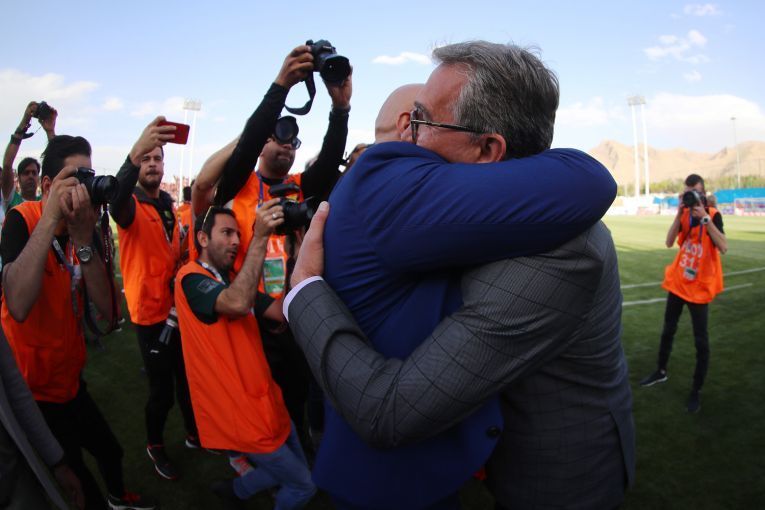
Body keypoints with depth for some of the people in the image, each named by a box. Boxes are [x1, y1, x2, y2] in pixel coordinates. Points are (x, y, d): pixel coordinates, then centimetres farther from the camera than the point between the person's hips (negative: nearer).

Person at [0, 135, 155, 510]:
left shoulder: (86, 227, -4)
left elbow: (107, 310, -16)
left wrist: (83, 238, -28)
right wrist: (51, 215, -38)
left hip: (70, 379, 6)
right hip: (33, 390, -6)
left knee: (110, 450, 24)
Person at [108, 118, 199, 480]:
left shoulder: (168, 204, 10)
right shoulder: (132, 205, -12)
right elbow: (116, 203, -39)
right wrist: (134, 154, -53)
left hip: (177, 308, 6)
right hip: (151, 313, -6)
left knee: (187, 378, 18)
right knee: (162, 389, 3)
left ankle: (193, 434, 38)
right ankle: (155, 446, 27)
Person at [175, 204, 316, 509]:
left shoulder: (234, 278, 13)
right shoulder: (191, 278, -15)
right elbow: (237, 303, -35)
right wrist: (260, 237, -35)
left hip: (265, 399, 8)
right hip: (240, 413, -8)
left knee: (292, 472, 23)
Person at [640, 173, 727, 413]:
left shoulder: (713, 215, -12)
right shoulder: (684, 214, 0)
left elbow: (723, 247, -27)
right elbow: (669, 242, -12)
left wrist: (704, 217, -30)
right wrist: (680, 214, -19)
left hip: (699, 288, -5)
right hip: (677, 283, 5)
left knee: (701, 341, 0)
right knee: (668, 330, 19)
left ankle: (696, 391, 12)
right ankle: (661, 372, 37)